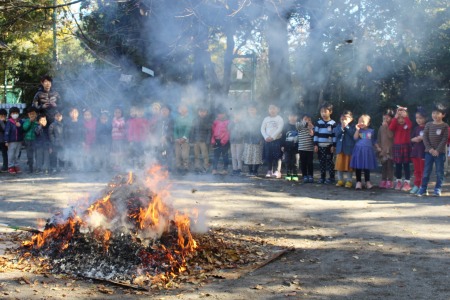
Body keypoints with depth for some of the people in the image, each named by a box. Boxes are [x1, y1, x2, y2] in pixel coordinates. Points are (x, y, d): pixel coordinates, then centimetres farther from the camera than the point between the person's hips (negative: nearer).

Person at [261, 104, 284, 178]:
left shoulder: (279, 119, 1)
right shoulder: (266, 119, 14)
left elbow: (279, 129, -9)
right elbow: (262, 129, 8)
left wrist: (272, 137, -16)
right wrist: (266, 137, -8)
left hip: (276, 140, -4)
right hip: (267, 140, 4)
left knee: (276, 157, -7)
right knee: (268, 156, 1)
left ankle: (276, 171, -3)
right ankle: (269, 171, 8)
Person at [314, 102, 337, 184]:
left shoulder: (333, 123, -1)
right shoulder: (318, 123, 6)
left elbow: (334, 135, -2)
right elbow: (316, 134, 6)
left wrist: (333, 145, -7)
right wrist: (315, 145, 0)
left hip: (329, 146, -3)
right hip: (320, 146, 3)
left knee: (329, 161, -2)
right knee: (321, 162, 7)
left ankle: (332, 178, 4)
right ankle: (322, 177, 16)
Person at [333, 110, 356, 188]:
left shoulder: (352, 127, -3)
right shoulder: (338, 126, 6)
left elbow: (353, 134, -18)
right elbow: (336, 133, -7)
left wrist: (347, 126, -18)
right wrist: (342, 128, -19)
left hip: (349, 149, -3)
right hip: (340, 148, 3)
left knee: (349, 166, 2)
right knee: (339, 165, 7)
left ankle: (349, 181, 11)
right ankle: (340, 180, 17)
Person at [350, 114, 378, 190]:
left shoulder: (371, 131, 7)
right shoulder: (358, 131, 3)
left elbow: (373, 142, 15)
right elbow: (355, 138, -13)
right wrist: (357, 129, -17)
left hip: (368, 151, 1)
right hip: (359, 150, -1)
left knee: (367, 167, 7)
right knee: (358, 167, 1)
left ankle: (367, 182, 16)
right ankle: (358, 182, 7)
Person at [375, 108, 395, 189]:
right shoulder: (381, 127, 11)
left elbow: (390, 135, -19)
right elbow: (378, 138, 16)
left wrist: (386, 127, -16)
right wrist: (378, 146, 5)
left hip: (390, 149, -5)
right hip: (383, 149, 5)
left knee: (390, 165, -4)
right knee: (383, 165, 7)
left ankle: (390, 182, 0)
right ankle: (383, 181, 12)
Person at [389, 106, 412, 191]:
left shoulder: (407, 124, 1)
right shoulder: (396, 124, 6)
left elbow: (410, 125, -23)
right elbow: (391, 128, -15)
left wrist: (405, 116, -22)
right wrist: (395, 117, -18)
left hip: (406, 146, -2)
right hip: (397, 146, 2)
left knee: (406, 165, -1)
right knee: (398, 165, 8)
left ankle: (407, 183, 1)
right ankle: (398, 182, 17)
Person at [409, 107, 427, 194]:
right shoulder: (416, 128, 11)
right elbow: (411, 139, 13)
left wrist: (422, 138, -17)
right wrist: (415, 139, -7)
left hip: (423, 152, -5)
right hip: (415, 151, 5)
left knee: (423, 170, 1)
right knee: (417, 170, 10)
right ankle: (416, 185, 17)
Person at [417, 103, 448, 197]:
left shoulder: (445, 126, -2)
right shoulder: (428, 125, 6)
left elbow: (444, 139, -7)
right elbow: (425, 137, 1)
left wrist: (437, 150, -15)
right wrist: (429, 149, -10)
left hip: (440, 152, -2)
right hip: (429, 151, 2)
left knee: (439, 171, 2)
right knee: (426, 171, 4)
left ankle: (438, 189, 9)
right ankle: (423, 188, 8)